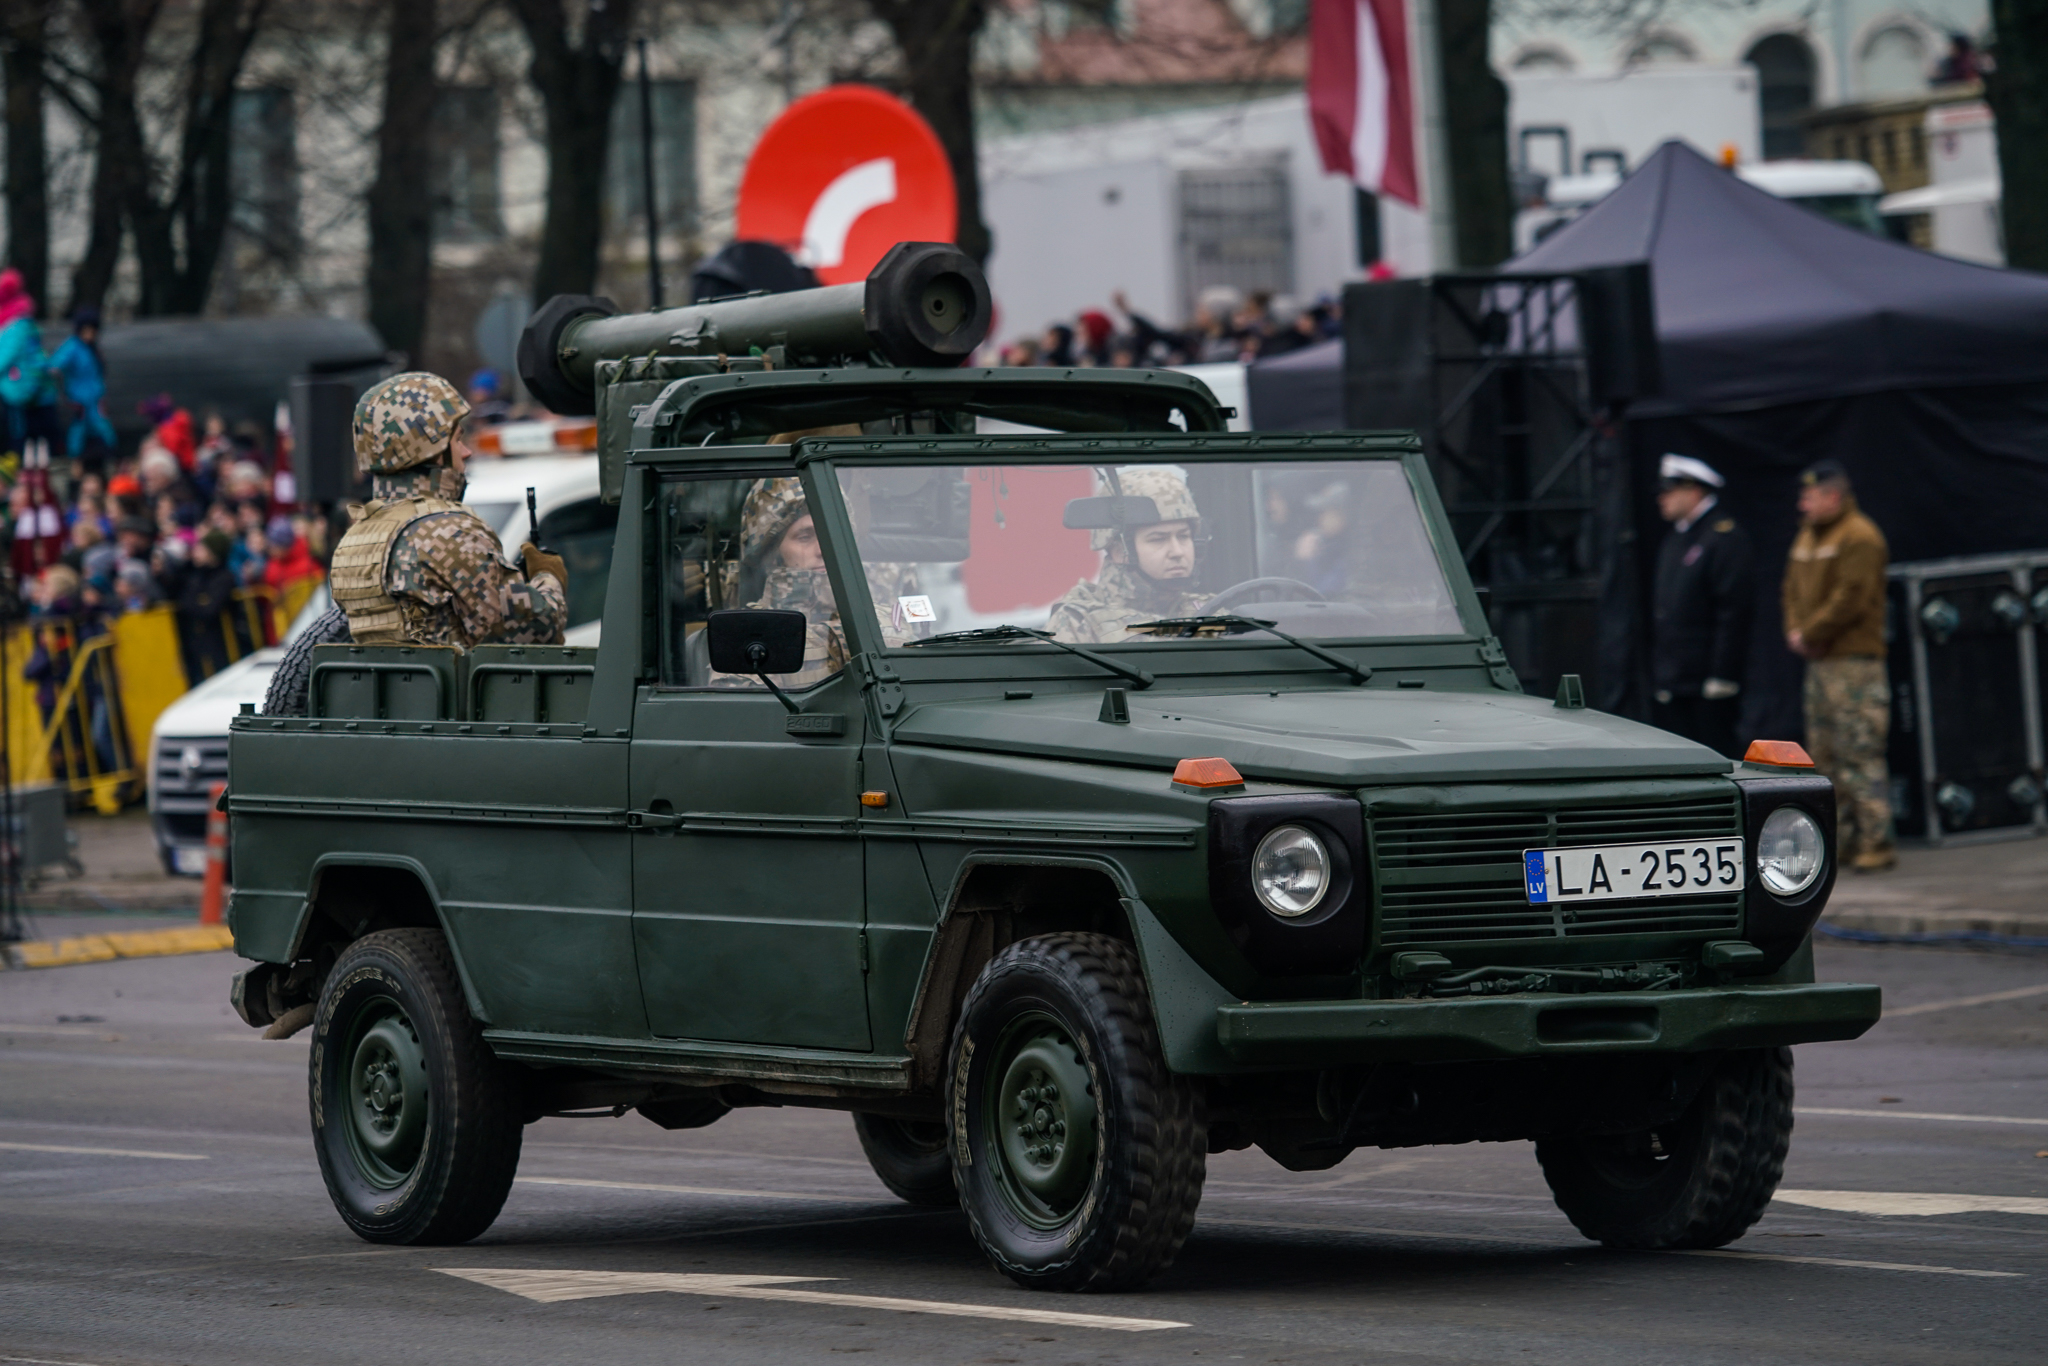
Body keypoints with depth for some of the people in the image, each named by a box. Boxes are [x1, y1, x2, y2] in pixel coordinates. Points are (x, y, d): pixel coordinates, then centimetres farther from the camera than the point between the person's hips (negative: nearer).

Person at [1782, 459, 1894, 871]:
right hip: (1819, 660, 10)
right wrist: (1794, 629, 3)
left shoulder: (1859, 538, -11)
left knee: (1860, 753, -11)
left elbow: (1850, 600, -18)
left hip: (1854, 661, -10)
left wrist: (1811, 633, -13)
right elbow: (1794, 587, 20)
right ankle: (1841, 837, 17)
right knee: (1825, 755, 11)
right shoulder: (1807, 536, 18)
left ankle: (1875, 843, -11)